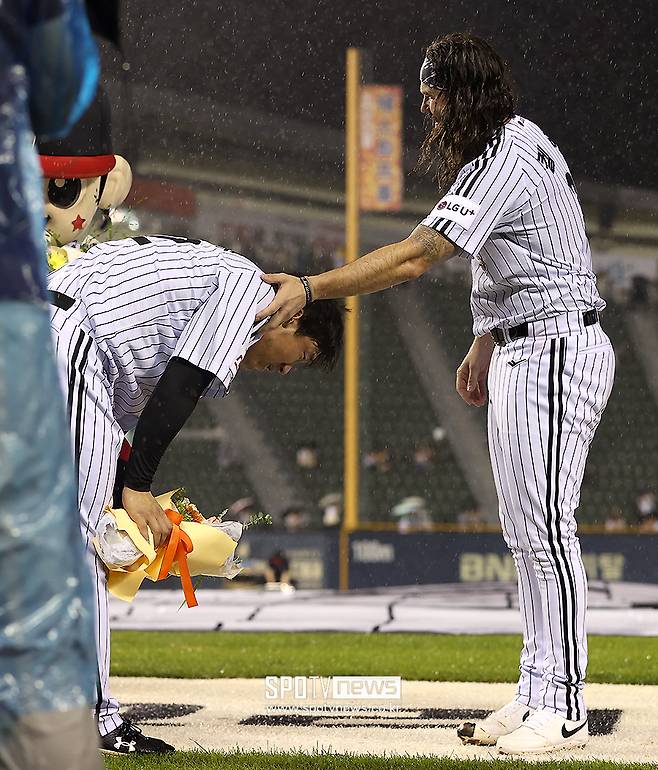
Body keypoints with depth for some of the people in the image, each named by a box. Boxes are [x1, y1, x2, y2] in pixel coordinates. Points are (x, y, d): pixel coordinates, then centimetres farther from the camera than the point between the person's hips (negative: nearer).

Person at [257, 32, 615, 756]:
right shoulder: (512, 143, 14)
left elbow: (412, 258, -24)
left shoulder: (505, 165, -20)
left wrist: (310, 288, -22)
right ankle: (535, 695, 14)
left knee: (545, 529, -10)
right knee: (522, 532, 11)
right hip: (520, 352, 11)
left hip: (556, 352, -11)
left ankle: (563, 710, -8)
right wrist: (485, 343, 26)